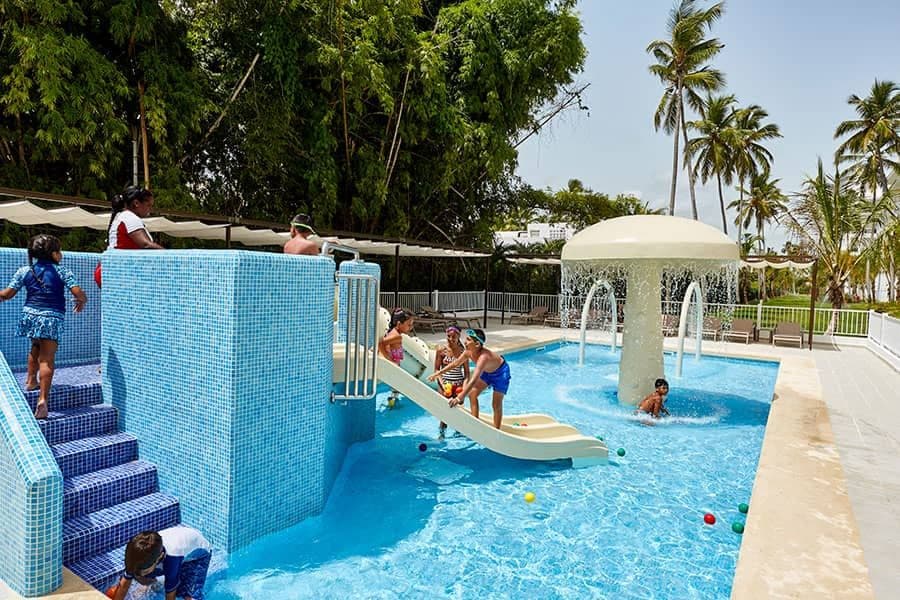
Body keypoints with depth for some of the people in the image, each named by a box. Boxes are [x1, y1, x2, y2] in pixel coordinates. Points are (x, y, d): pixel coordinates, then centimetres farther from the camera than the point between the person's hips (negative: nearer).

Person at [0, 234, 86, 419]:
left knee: (36, 347, 31)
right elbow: (78, 293, -12)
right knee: (47, 359, -4)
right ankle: (43, 398, -13)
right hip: (52, 317, -4)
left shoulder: (24, 271, 6)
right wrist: (82, 301, 9)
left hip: (30, 314, 4)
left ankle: (31, 380, 45)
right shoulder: (62, 271, -3)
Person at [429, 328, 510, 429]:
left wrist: (460, 397, -60)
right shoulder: (469, 352, -20)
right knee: (472, 394, 2)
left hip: (501, 373, -7)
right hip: (487, 372, 8)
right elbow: (455, 363, -2)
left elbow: (474, 380, -54)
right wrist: (438, 373, -1)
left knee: (496, 404, -5)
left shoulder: (483, 356, -43)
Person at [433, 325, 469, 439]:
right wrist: (442, 384, -12)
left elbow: (466, 371, 2)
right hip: (445, 383, -1)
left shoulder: (463, 351, -2)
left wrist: (464, 385, -11)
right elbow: (436, 369, -2)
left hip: (459, 384, 1)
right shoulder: (441, 350, -5)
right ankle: (441, 430, 16)